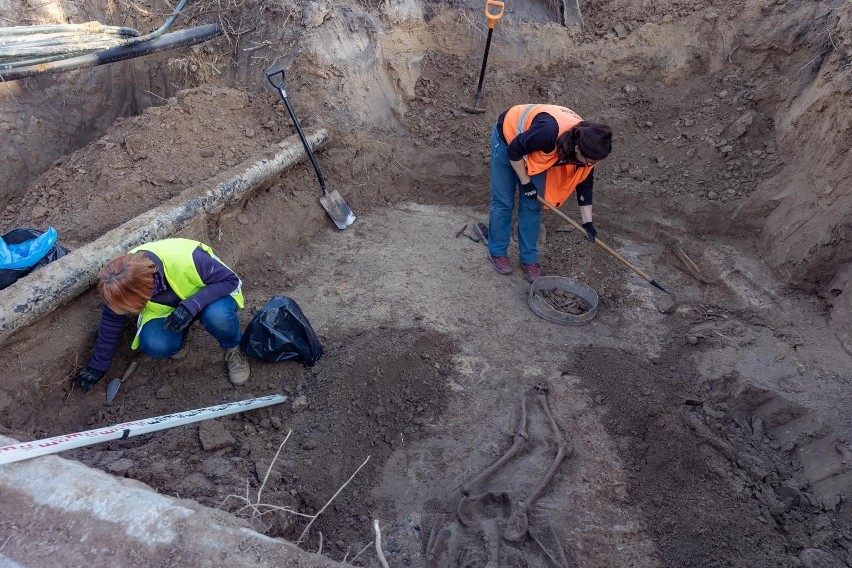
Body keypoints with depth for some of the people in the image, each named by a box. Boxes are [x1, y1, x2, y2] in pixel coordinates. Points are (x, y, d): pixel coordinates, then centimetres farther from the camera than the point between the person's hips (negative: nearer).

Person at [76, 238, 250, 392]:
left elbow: (231, 281, -28)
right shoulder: (124, 280, -22)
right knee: (154, 344, -27)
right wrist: (98, 365, 5)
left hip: (209, 295, -3)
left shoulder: (187, 260, -39)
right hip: (166, 308, 3)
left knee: (218, 316, -38)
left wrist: (191, 305, -41)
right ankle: (178, 341, 10)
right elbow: (112, 321, -6)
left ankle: (233, 348, -5)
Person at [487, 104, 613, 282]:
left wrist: (588, 222, -6)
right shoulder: (549, 131, -43)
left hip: (535, 152, 5)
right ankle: (497, 253, 14)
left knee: (533, 206, 2)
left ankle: (529, 259, 12)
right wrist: (526, 182, -21)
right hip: (509, 138, -5)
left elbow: (584, 182, -7)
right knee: (503, 202, -3)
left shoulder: (586, 148, -22)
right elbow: (514, 151, -29)